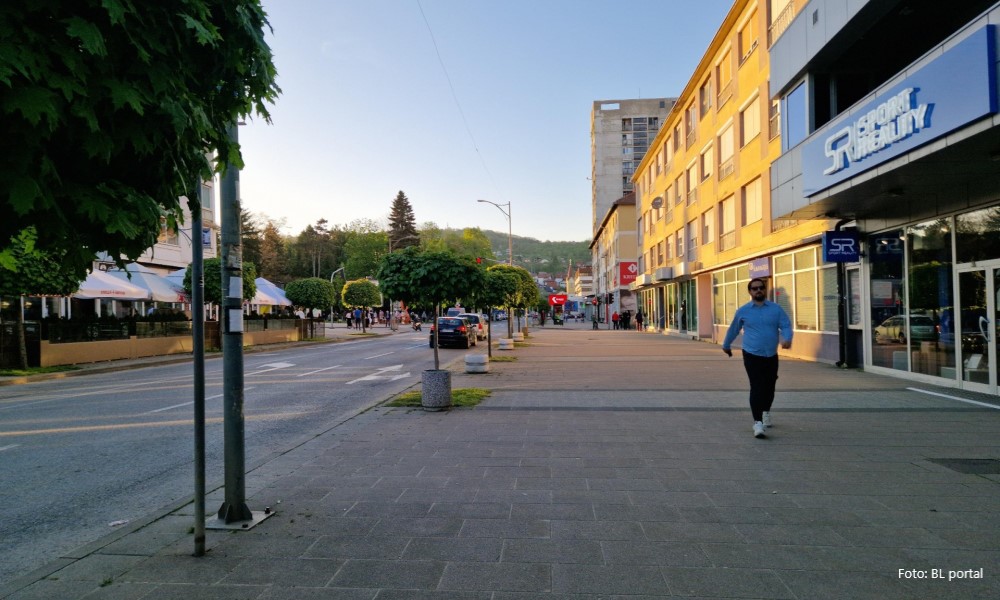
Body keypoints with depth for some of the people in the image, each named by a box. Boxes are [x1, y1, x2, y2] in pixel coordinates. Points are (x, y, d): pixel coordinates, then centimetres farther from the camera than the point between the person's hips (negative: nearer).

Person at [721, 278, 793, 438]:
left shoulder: (776, 309, 3)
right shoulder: (743, 311, 1)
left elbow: (786, 325, -4)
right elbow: (733, 329, 14)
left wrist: (787, 339, -25)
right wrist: (726, 345, 24)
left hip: (771, 356, 3)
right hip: (752, 356, -2)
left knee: (769, 387, 14)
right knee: (756, 388, -13)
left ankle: (766, 412, 43)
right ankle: (757, 422, -14)